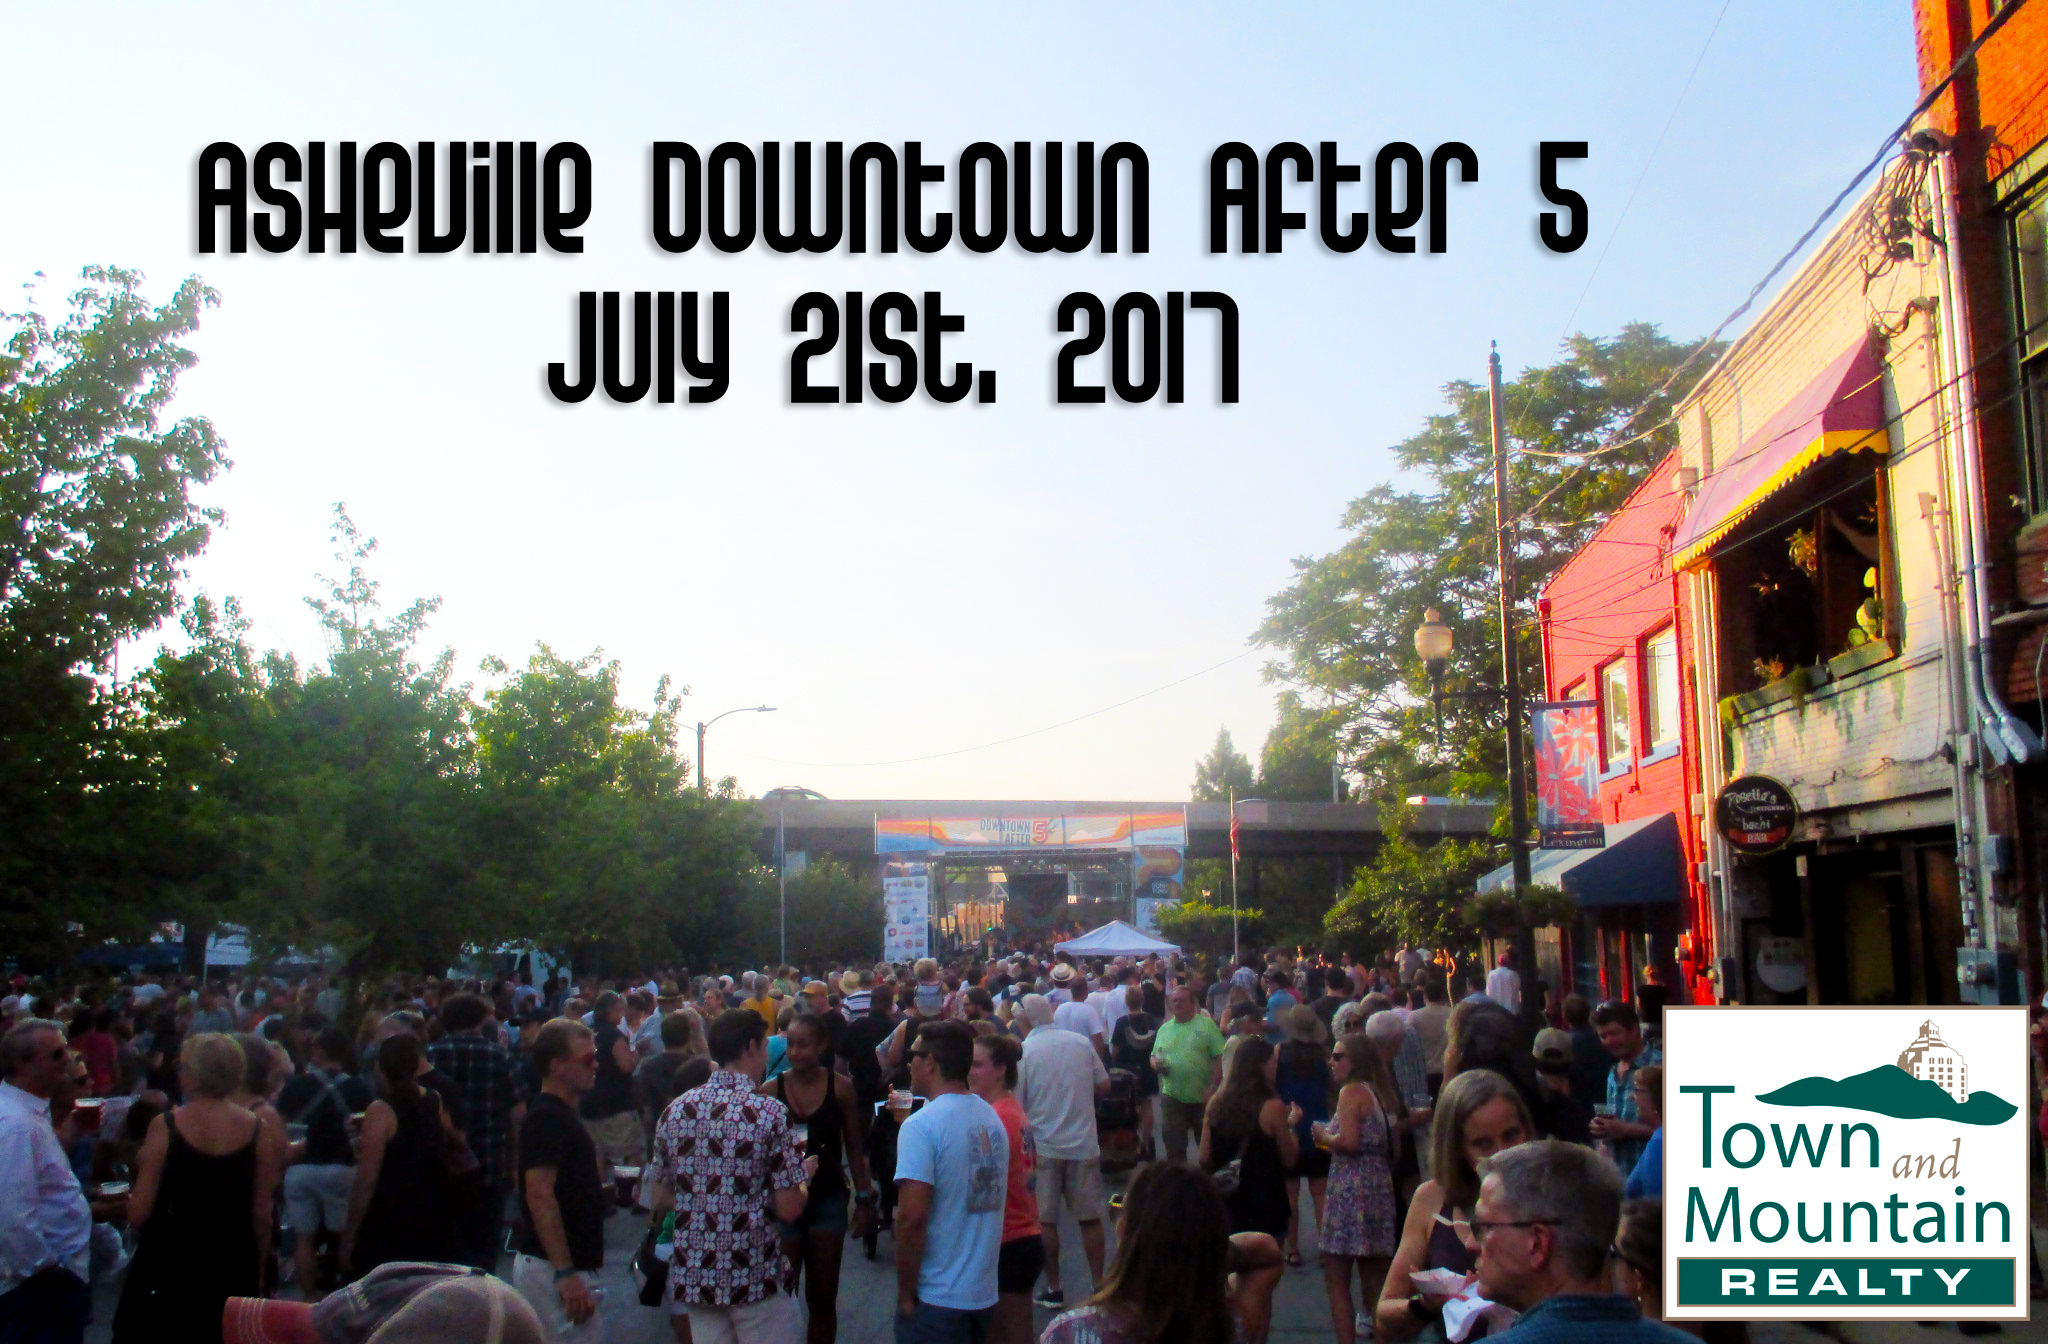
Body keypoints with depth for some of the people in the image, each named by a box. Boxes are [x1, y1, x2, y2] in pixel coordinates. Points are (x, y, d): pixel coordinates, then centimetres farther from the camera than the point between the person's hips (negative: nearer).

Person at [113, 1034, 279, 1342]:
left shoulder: (165, 1126, -12)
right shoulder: (255, 1129, -5)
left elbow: (138, 1214, -11)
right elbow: (262, 1215, 0)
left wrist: (126, 1199, 11)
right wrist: (258, 1276, 12)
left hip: (168, 1270, -2)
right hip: (233, 1271, 2)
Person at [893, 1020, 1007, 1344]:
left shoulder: (921, 1126, -17)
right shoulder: (993, 1118, 4)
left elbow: (912, 1218, -21)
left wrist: (905, 1294, -11)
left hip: (937, 1297, -7)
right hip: (985, 1293, 7)